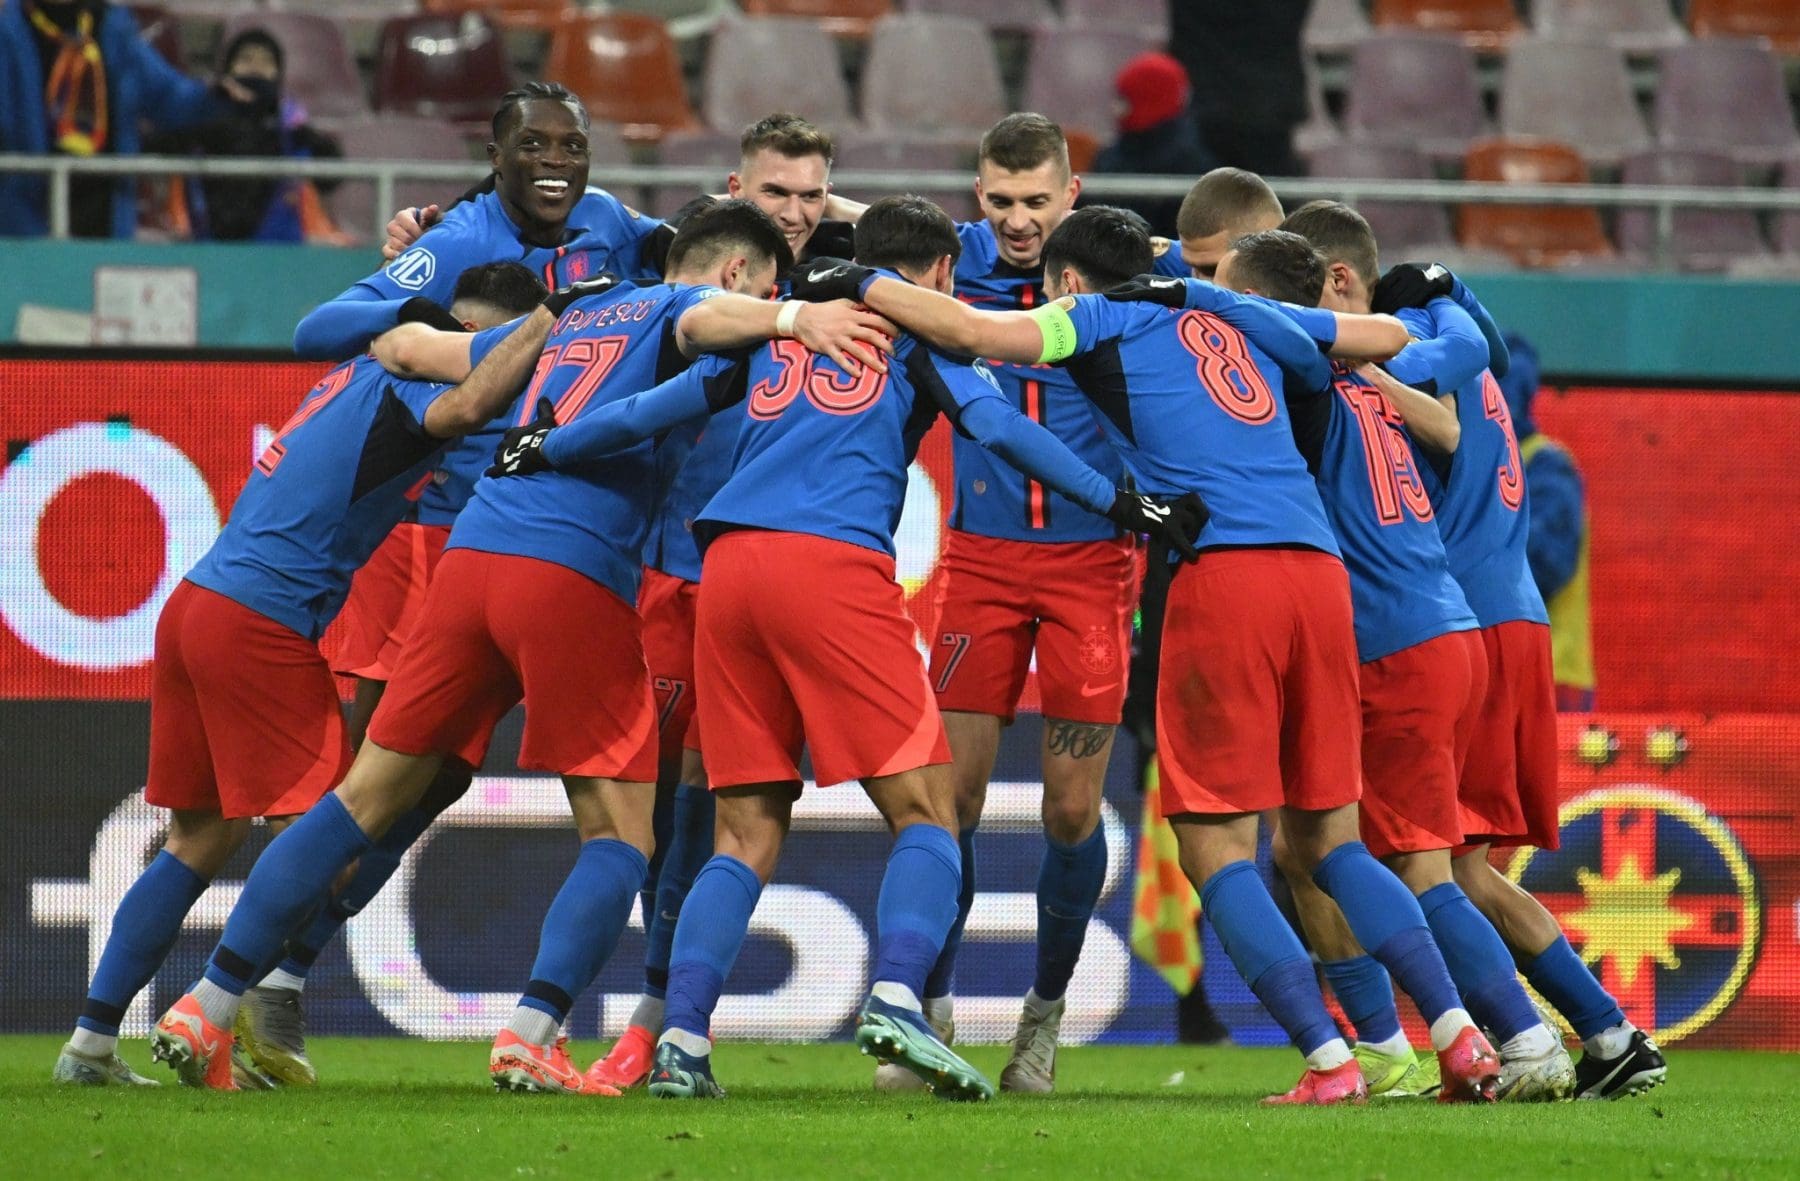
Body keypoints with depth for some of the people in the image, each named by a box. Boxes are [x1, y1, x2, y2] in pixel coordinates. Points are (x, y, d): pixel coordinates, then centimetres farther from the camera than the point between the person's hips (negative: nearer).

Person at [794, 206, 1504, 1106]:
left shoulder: (1102, 319, 11)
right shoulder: (1244, 320, 26)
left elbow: (978, 332, -5)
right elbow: (1387, 337, 35)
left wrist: (863, 286, 8)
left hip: (1222, 568, -6)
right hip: (1320, 567, 6)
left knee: (1215, 847, 1)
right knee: (1326, 837, 14)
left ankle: (1329, 1059, -10)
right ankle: (1460, 1037, 2)